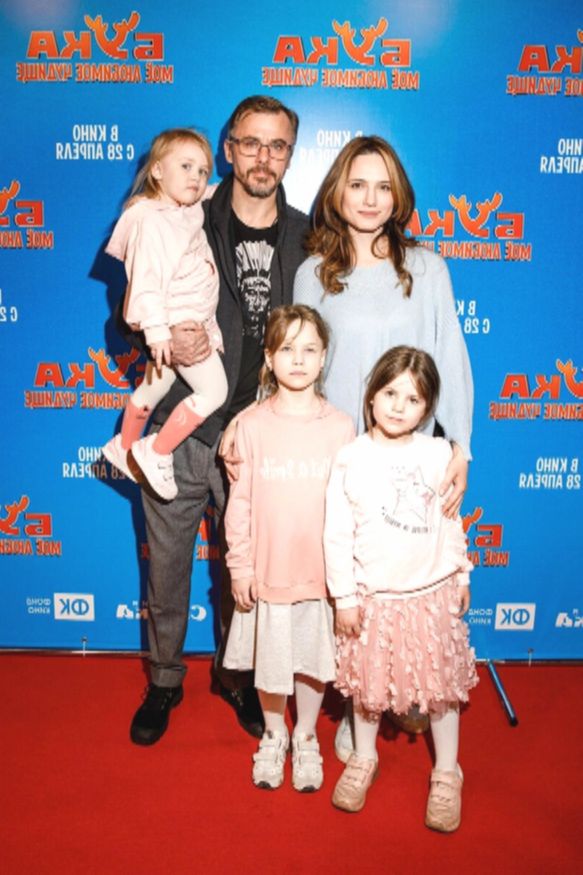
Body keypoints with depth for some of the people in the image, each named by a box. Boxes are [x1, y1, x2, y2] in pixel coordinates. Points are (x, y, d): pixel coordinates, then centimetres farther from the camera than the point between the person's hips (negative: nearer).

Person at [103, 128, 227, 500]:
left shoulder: (186, 215, 11)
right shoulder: (153, 221, -18)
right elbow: (147, 279, -26)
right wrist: (157, 330, -32)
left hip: (194, 323, 10)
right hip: (176, 325, -10)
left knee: (154, 387, 22)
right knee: (213, 391, -11)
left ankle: (125, 446, 40)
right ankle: (156, 453, -2)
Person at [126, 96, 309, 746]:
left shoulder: (307, 238, 3)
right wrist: (167, 343, -18)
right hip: (179, 428, 0)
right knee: (167, 566, 13)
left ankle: (236, 674, 39)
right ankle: (165, 679, 37)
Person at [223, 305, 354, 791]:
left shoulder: (341, 427, -7)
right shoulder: (252, 425, -8)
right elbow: (240, 502, -3)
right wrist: (240, 566, -3)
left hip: (322, 572, 0)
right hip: (268, 570, 0)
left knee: (314, 660, 16)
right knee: (269, 661, 16)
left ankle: (306, 738, 42)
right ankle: (273, 735, 43)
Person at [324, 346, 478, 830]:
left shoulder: (439, 453, -4)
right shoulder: (351, 458, -9)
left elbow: (452, 521, 6)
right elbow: (337, 534, -7)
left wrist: (462, 576, 11)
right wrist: (345, 596, -7)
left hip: (434, 593, 1)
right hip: (373, 596, -1)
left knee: (442, 682, 13)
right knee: (367, 681, 15)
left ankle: (447, 774, 33)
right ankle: (364, 759, 39)